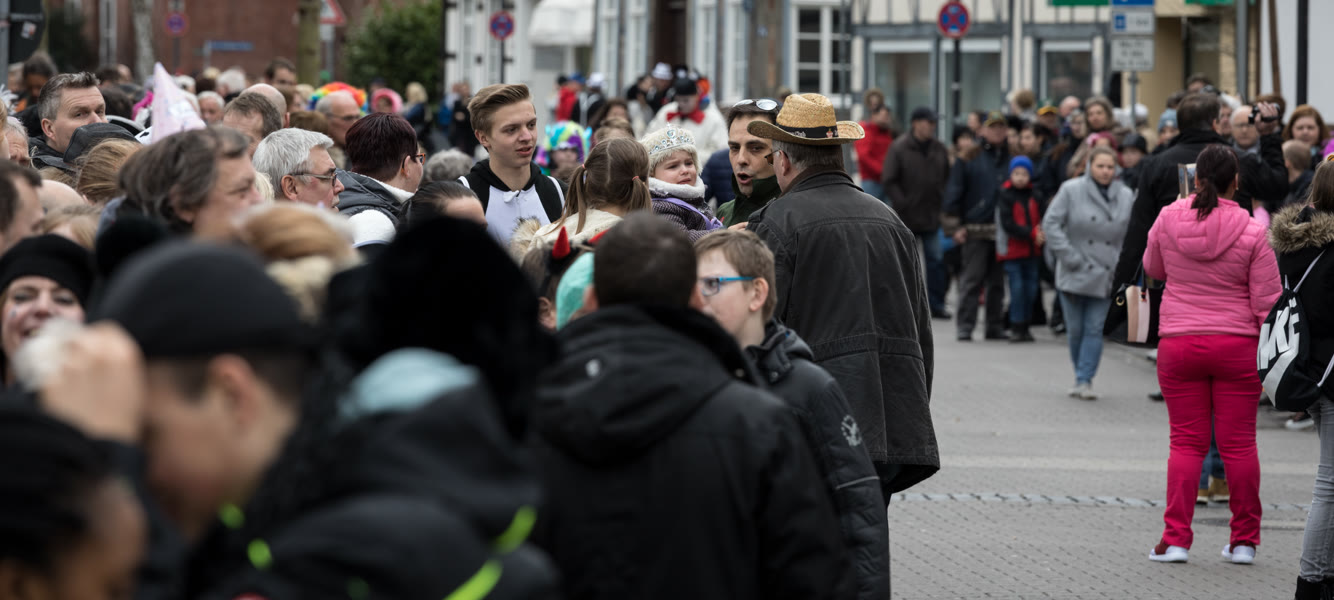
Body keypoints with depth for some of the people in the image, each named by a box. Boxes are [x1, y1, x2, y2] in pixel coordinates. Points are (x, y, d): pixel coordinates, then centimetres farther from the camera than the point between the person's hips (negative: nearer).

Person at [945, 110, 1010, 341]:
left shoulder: (1012, 157, 11)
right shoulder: (970, 156, 1)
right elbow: (954, 190, 0)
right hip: (975, 228, -3)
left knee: (998, 281, 8)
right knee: (971, 279, -4)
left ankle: (995, 325, 15)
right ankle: (965, 326, -1)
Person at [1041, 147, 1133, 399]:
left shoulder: (1126, 196, 4)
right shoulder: (1071, 191, -4)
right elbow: (1051, 224, -6)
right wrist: (1069, 257, -11)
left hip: (1105, 276, 1)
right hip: (1074, 274, -1)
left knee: (1095, 329, -4)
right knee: (1075, 329, 5)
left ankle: (1085, 380, 0)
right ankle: (1082, 377, 22)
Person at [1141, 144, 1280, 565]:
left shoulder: (1169, 220, -4)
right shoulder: (1252, 233, -10)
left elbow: (1153, 270, 16)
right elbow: (1267, 301, -7)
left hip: (1178, 344, 1)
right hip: (1237, 345, -1)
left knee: (1186, 442, 8)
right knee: (1239, 443, 7)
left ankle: (1175, 540, 2)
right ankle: (1244, 541, 13)